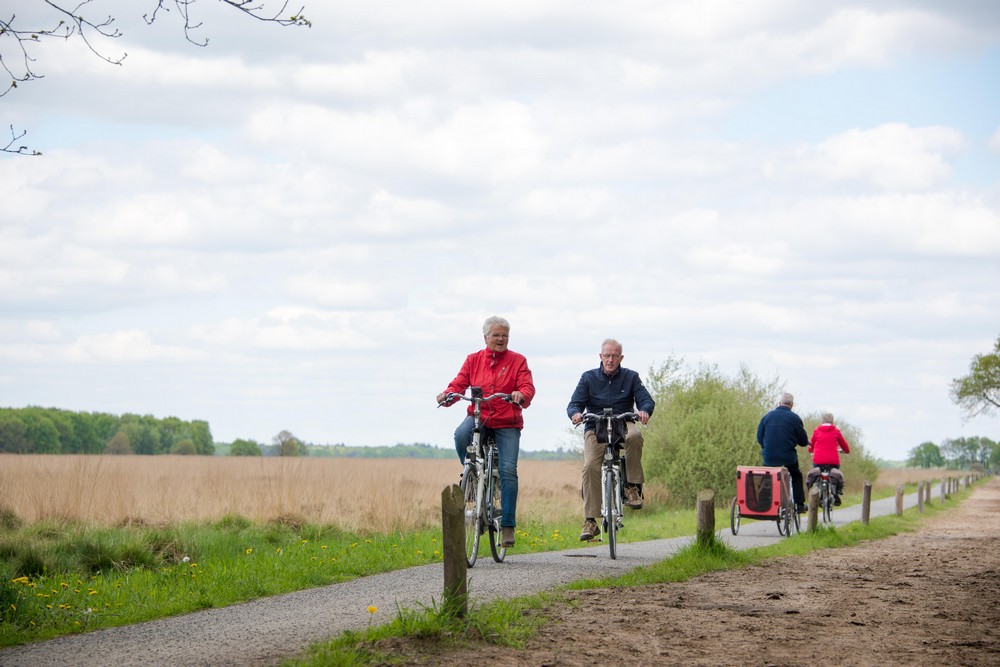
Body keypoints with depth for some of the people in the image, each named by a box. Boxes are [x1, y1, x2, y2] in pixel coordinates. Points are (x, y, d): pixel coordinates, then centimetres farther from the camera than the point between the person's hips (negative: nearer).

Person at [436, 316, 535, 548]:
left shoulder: (517, 361, 4)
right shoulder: (473, 360, 10)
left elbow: (527, 386, -9)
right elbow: (459, 383, 1)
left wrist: (521, 395, -33)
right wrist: (447, 395, -22)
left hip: (507, 424, -1)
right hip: (478, 417, 1)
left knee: (508, 471, -12)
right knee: (461, 434, -33)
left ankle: (508, 525, -6)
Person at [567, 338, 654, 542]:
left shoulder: (631, 377, 6)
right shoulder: (588, 378, 6)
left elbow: (646, 399, -3)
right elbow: (575, 403, -1)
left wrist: (644, 411, -28)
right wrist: (575, 413, -26)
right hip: (595, 428, 0)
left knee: (635, 436, -36)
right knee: (591, 466, -24)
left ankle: (633, 485, -21)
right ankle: (590, 521, -21)